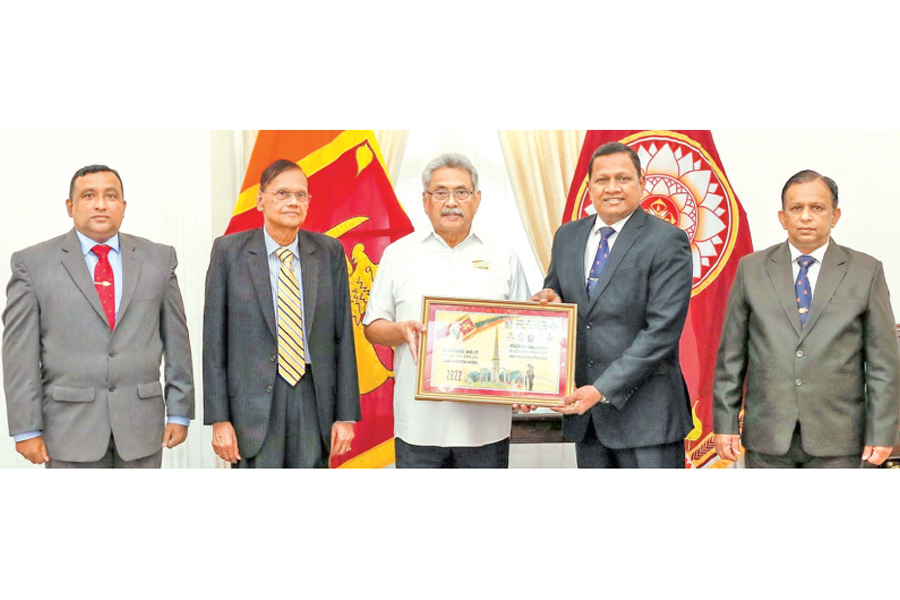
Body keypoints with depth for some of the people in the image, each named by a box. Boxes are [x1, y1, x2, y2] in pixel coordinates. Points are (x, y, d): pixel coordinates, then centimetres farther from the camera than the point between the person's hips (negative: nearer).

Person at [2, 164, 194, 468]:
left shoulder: (159, 258, 7)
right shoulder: (33, 263, 1)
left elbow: (176, 340, 8)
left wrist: (179, 412, 5)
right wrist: (26, 429, -5)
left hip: (141, 424, 2)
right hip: (70, 425, -2)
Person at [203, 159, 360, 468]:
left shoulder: (329, 252, 5)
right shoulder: (229, 251, 0)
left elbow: (343, 337, 5)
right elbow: (214, 340, 0)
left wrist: (346, 415, 2)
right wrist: (219, 419, -5)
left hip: (314, 399, 2)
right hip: (254, 403, -2)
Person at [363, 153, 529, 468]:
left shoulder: (503, 257, 9)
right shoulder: (399, 254, 8)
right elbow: (372, 327, 9)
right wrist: (402, 330, -13)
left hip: (486, 422, 1)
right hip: (419, 422, 0)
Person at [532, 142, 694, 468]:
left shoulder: (667, 241, -8)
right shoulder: (567, 237, 10)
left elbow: (662, 330, -14)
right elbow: (553, 293, 21)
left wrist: (602, 389, -19)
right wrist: (549, 300, -5)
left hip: (645, 414, -5)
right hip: (584, 409, 5)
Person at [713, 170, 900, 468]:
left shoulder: (866, 272, 3)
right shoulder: (752, 269, 6)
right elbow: (731, 354, 5)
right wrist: (725, 422, 1)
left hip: (836, 441, -1)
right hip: (767, 438, 1)